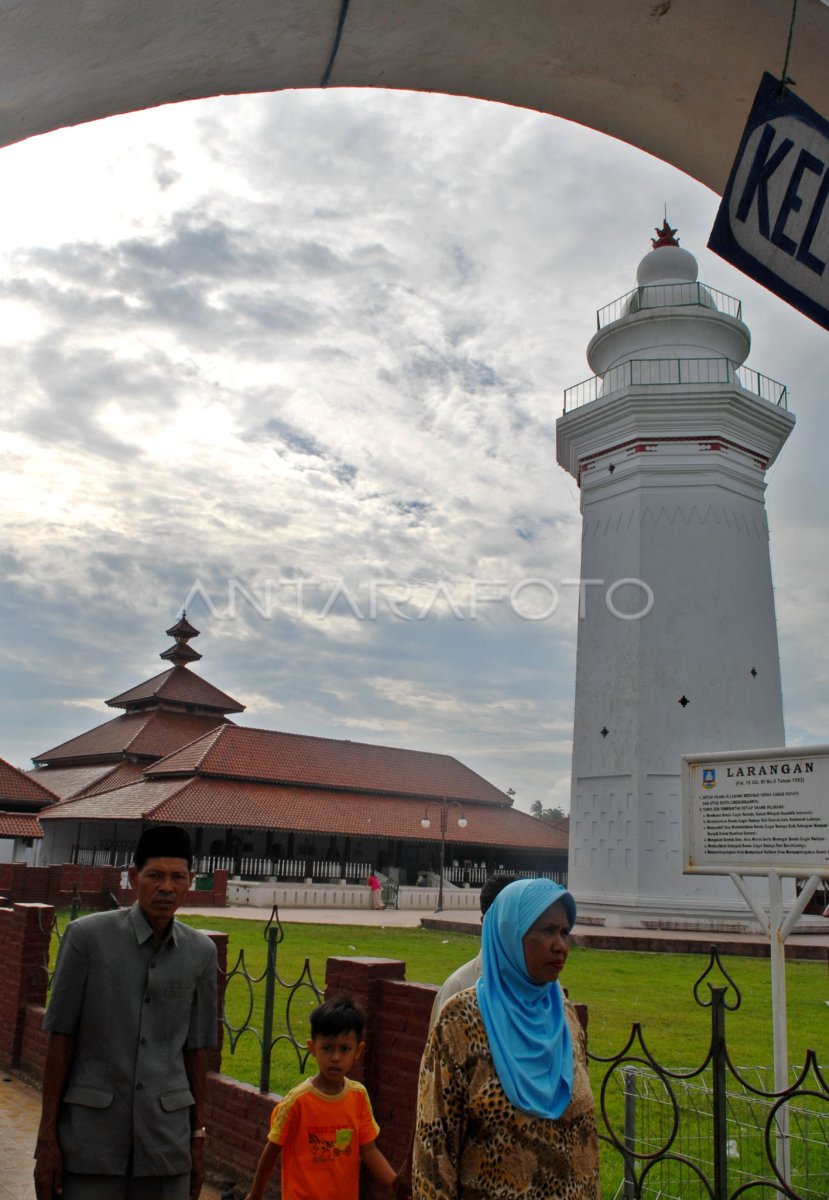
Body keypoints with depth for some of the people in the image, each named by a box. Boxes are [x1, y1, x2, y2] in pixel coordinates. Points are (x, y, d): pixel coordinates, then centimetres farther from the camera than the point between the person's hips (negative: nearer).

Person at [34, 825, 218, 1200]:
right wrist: (47, 1138, -3)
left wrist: (198, 1137, 10)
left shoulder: (201, 952, 0)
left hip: (166, 1138, 3)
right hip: (90, 1138, -2)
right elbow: (61, 1038, -4)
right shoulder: (86, 936, -8)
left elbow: (196, 1048, 7)